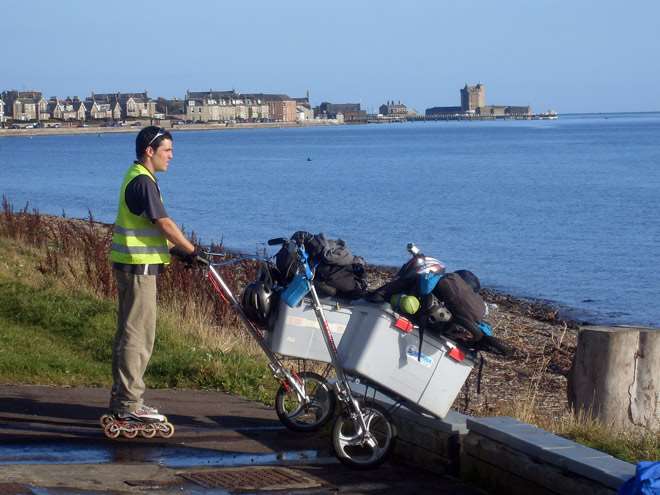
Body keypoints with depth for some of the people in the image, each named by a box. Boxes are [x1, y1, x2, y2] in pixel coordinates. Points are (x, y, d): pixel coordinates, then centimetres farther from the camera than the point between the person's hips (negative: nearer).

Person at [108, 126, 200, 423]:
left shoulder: (137, 177, 16)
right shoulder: (143, 181, -17)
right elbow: (165, 224, -18)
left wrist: (175, 250, 12)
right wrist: (192, 251, -8)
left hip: (130, 265, 11)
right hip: (139, 266, -11)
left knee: (128, 333, 14)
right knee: (139, 335, -8)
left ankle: (122, 398, 21)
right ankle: (129, 404, -5)